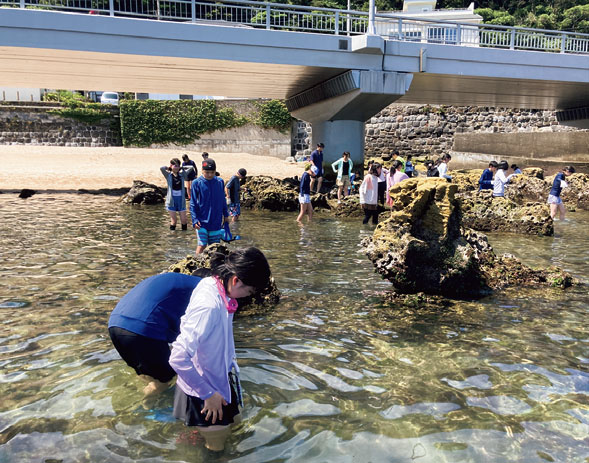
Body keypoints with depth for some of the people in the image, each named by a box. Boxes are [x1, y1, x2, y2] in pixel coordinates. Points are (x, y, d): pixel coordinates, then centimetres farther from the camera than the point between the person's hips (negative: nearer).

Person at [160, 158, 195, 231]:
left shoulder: (182, 174, 6)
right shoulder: (168, 175, -1)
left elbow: (191, 168, 0)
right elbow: (162, 168, -18)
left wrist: (181, 168, 6)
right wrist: (168, 167, 1)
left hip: (181, 200, 3)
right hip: (172, 200, -2)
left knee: (184, 220, 2)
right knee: (174, 220, -1)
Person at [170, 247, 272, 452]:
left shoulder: (212, 284, -10)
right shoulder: (209, 306, -36)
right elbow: (178, 359, -35)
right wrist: (208, 393, -24)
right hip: (203, 393, -8)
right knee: (216, 448, 13)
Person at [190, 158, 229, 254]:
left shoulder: (220, 182, 3)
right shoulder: (196, 183, -6)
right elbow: (193, 204, -3)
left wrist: (225, 215, 15)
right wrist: (195, 220, -11)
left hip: (216, 222, 3)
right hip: (202, 222, -3)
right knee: (201, 246, -11)